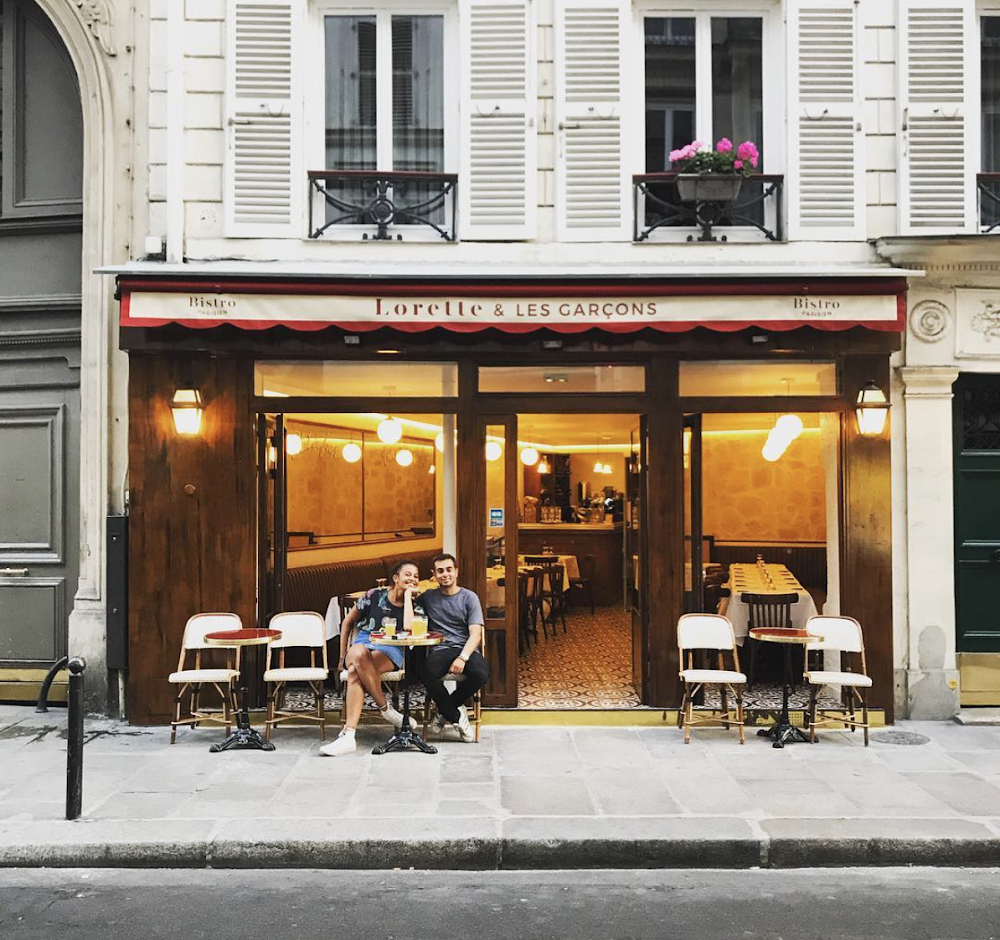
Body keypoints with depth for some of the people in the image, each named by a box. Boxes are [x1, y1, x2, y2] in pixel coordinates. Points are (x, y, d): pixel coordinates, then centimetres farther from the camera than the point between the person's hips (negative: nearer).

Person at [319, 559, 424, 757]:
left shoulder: (416, 607, 7)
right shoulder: (375, 596, 7)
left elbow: (409, 629, -16)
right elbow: (347, 622, 16)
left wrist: (408, 595, -7)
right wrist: (343, 656, 12)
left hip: (391, 653, -1)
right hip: (364, 644, 1)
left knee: (355, 672, -35)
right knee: (358, 653, -39)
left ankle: (348, 735, -38)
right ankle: (386, 709, -25)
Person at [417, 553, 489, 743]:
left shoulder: (469, 597, 8)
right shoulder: (428, 597, 15)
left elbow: (475, 634, -2)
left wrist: (462, 658, -20)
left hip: (466, 649, 0)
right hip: (440, 650, 0)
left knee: (481, 673, -33)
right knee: (429, 673, -35)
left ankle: (446, 710, -6)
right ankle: (456, 715, -11)